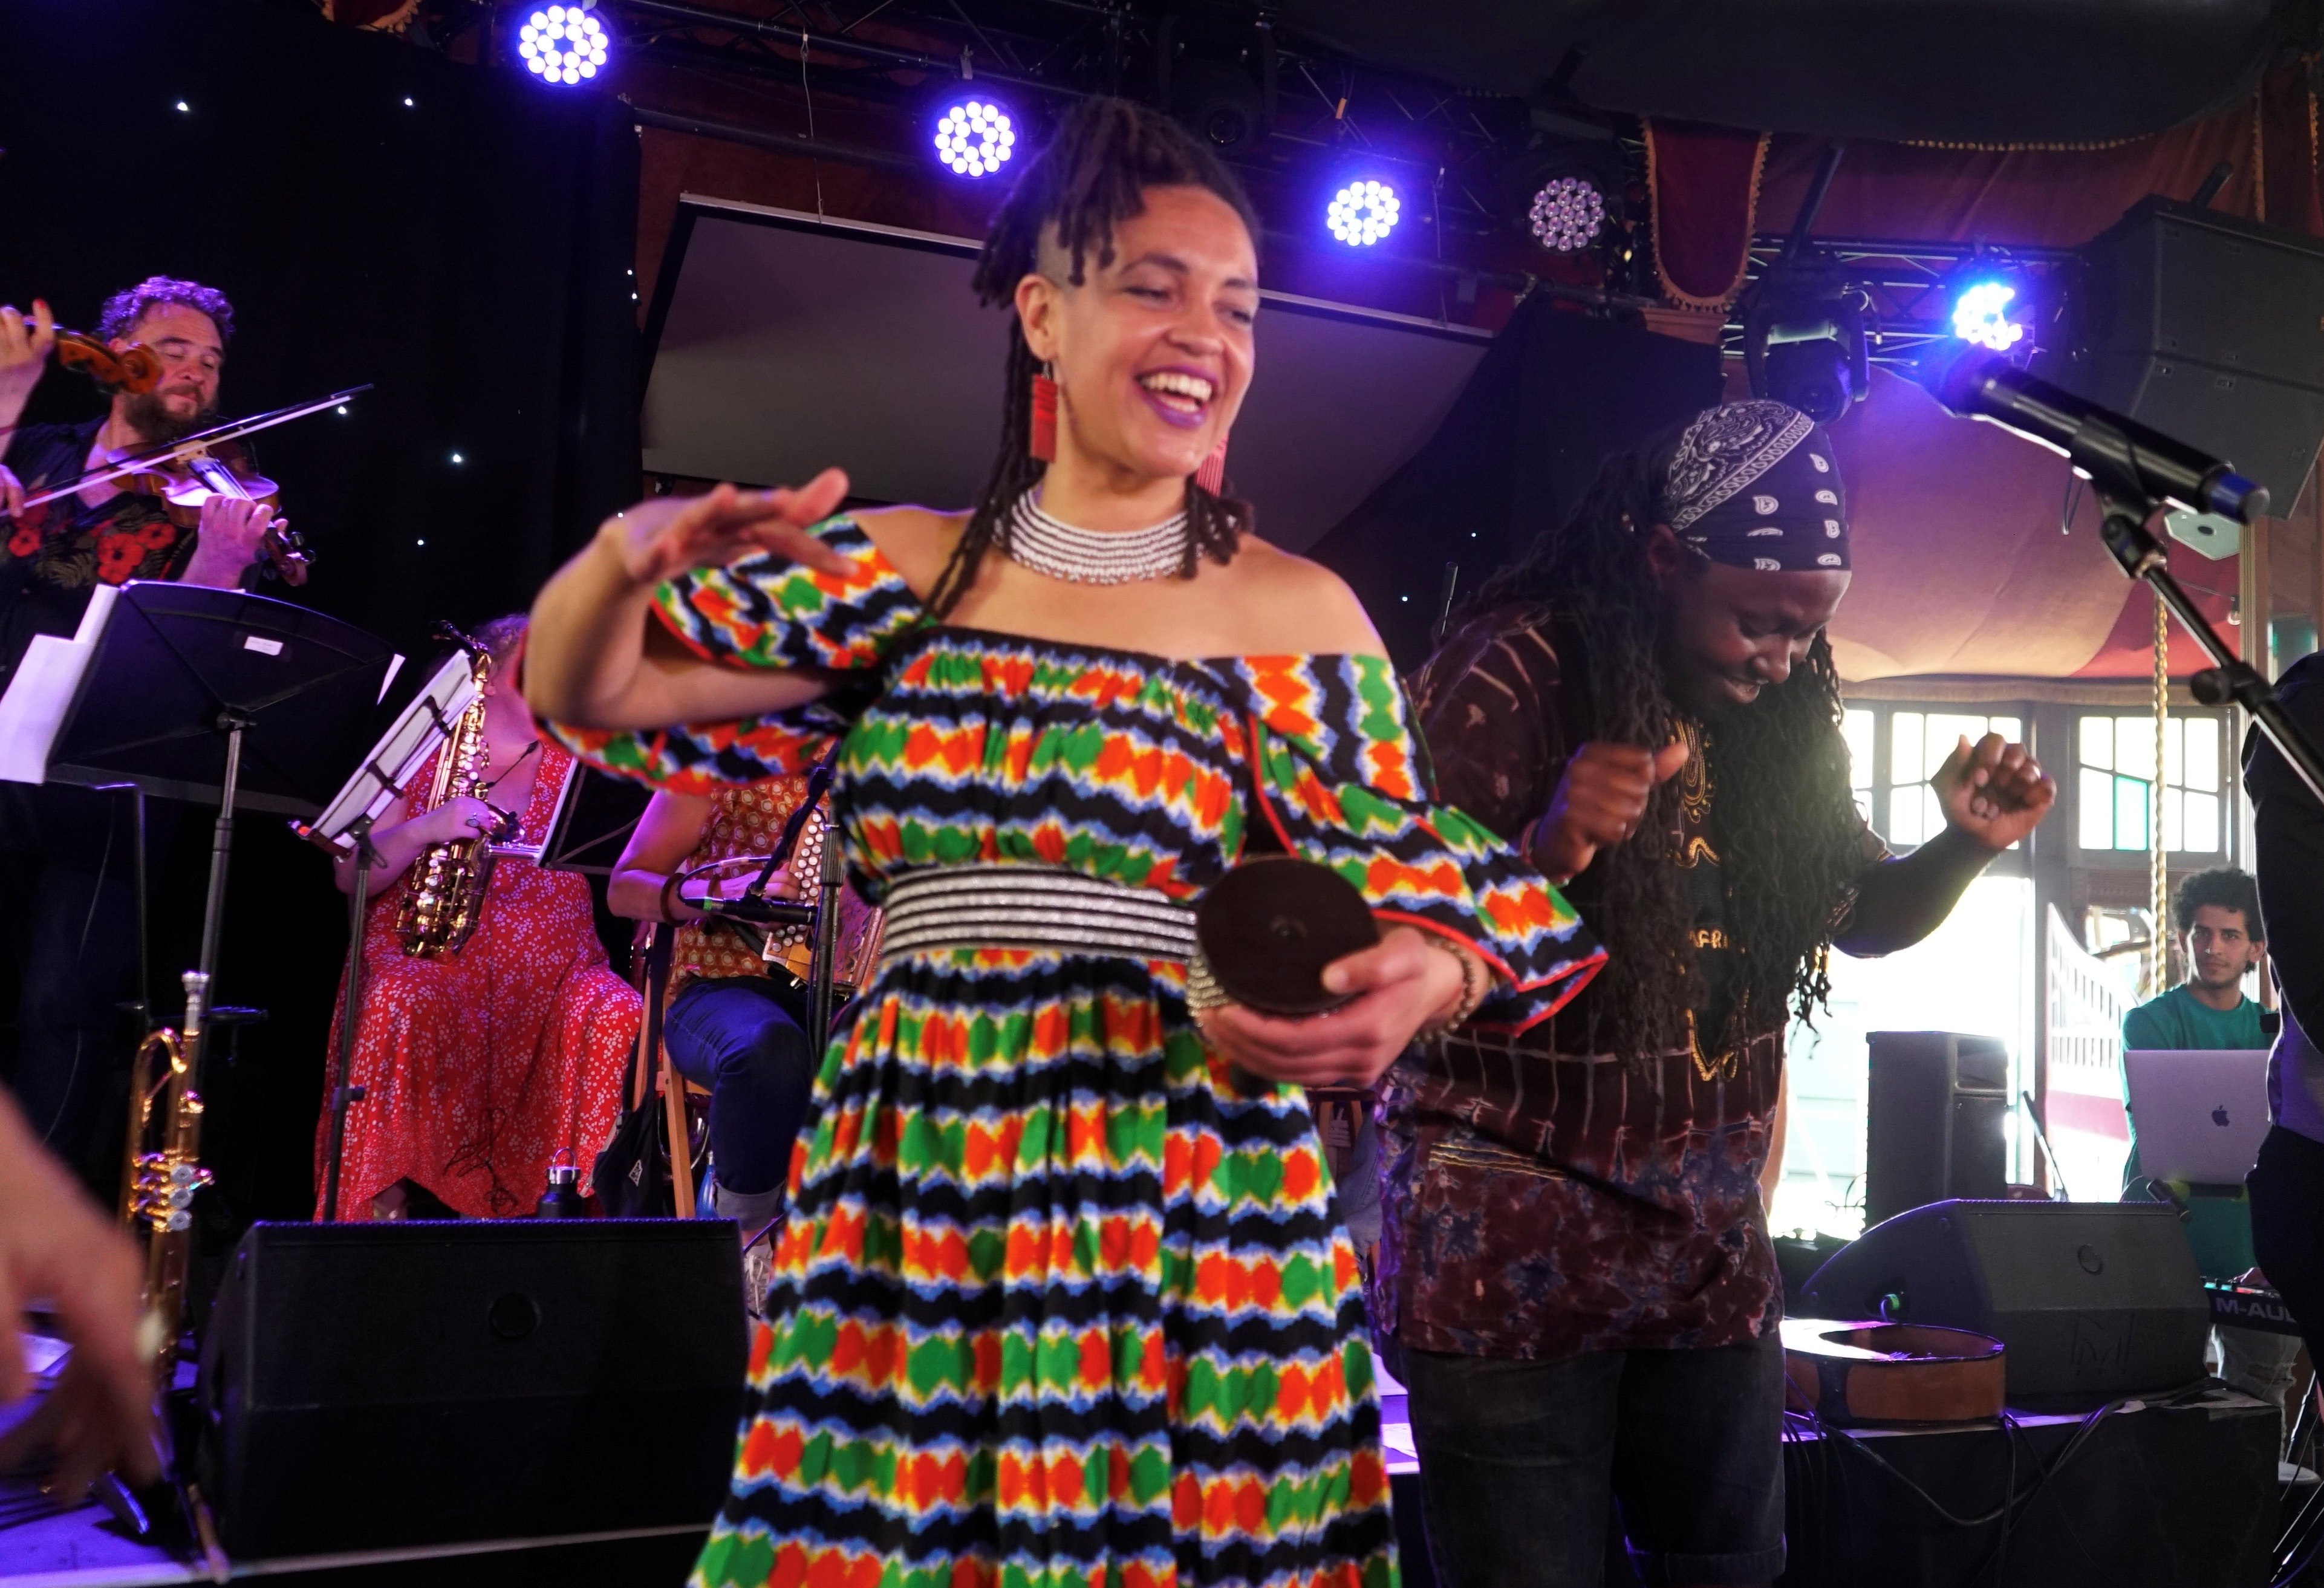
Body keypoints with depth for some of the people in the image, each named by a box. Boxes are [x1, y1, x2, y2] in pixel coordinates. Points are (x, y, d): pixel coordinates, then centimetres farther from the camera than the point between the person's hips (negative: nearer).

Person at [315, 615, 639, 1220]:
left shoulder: (576, 772, 17)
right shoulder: (421, 758, 14)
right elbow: (349, 876, 3)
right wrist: (424, 831, -12)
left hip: (547, 962, 1)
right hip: (421, 951, -1)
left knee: (614, 1013, -30)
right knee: (400, 1001, -35)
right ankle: (382, 1200, -24)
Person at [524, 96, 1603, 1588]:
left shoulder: (1295, 609, 0)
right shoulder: (910, 566, 5)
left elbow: (1386, 888, 0)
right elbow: (586, 693, 7)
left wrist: (1426, 977, -23)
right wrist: (629, 558, -15)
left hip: (1188, 1212, -1)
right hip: (905, 1194, 2)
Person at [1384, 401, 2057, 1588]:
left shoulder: (1779, 712, 5)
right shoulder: (1515, 673, -12)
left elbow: (1856, 916, 15)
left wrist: (1965, 847, -5)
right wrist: (1545, 855, -36)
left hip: (1709, 1243, 6)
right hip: (1511, 1246, -6)